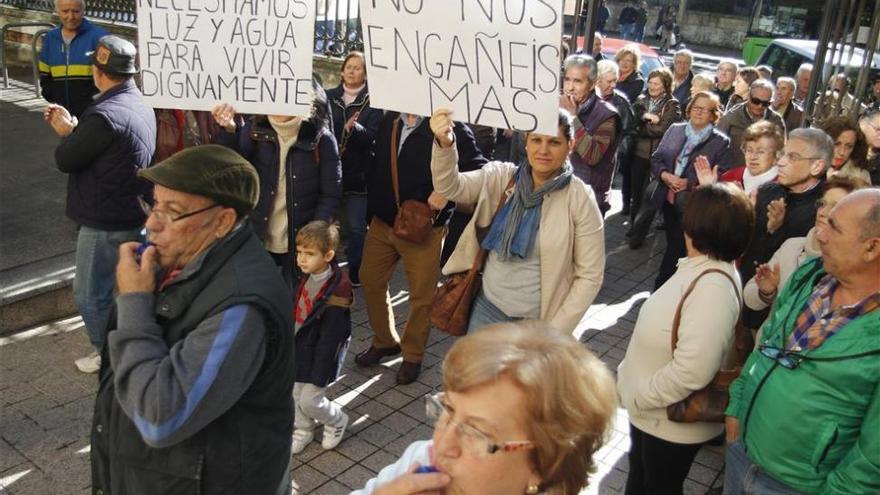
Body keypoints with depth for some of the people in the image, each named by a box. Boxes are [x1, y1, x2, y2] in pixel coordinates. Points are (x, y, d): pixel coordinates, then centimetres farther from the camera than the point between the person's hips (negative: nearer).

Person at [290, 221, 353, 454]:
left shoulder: (336, 291, -27)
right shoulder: (307, 277, -4)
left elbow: (330, 336, -23)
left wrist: (320, 375, -19)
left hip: (318, 354, -7)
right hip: (299, 349, 7)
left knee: (309, 401, 3)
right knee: (296, 395, 17)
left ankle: (337, 421, 32)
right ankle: (303, 430, 42)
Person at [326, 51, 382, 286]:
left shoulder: (372, 102, -1)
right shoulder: (329, 97, 8)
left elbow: (371, 137, -12)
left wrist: (354, 128, -30)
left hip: (357, 173, -3)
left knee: (356, 227, 2)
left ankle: (355, 273, 16)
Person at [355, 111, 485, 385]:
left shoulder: (450, 127, -15)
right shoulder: (389, 120, 1)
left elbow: (478, 168, -13)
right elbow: (377, 165, 10)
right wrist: (373, 206, 4)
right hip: (383, 221, 5)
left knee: (421, 294, 7)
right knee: (370, 280, 15)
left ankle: (412, 355, 29)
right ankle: (385, 341, 38)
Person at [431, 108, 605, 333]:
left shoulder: (580, 199, -12)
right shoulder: (501, 176, -5)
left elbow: (589, 276, -9)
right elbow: (450, 187, -18)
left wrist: (554, 333, -12)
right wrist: (444, 144, -36)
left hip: (539, 320, -3)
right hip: (489, 306, 3)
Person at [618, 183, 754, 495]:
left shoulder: (713, 287, -32)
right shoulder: (699, 267, -2)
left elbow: (691, 371, -36)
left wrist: (637, 398, -23)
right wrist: (632, 383, 9)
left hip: (671, 419, -8)